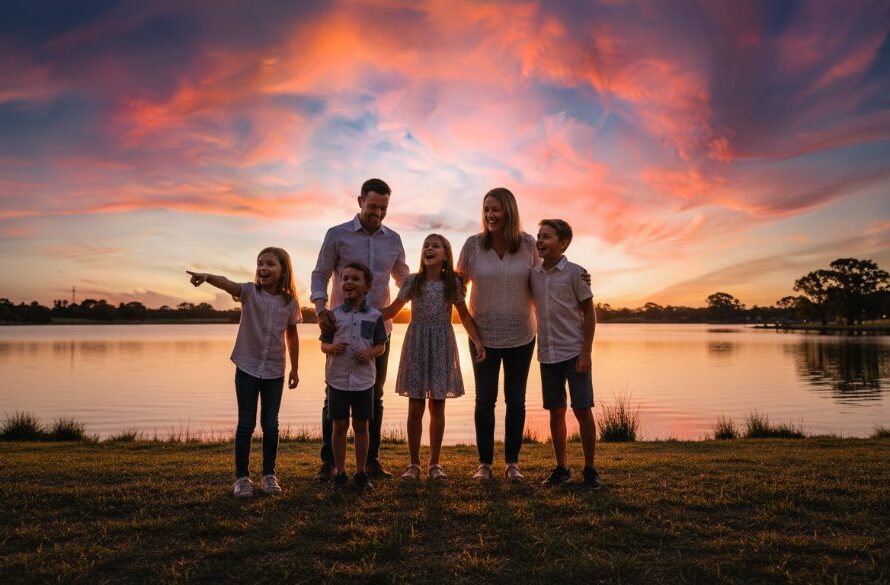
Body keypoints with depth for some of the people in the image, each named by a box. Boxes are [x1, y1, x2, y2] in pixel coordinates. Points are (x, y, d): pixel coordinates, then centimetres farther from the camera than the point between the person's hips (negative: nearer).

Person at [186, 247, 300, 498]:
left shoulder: (290, 302, -1)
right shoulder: (249, 292, -7)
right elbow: (228, 284, -29)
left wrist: (294, 368, 12)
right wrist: (208, 277, -51)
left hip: (274, 372, 1)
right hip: (247, 368, -1)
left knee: (270, 425, 7)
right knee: (246, 423, 4)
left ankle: (269, 474, 21)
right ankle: (242, 476, 15)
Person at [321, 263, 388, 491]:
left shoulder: (374, 316, 1)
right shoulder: (334, 314, 1)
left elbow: (381, 345, 7)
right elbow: (323, 343, 6)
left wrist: (371, 353, -14)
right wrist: (331, 348, -16)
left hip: (364, 380, 0)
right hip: (337, 379, 0)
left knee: (361, 426, 8)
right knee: (339, 425, 6)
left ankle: (361, 473, 20)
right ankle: (340, 473, 18)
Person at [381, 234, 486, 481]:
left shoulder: (452, 283, 1)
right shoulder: (412, 281, 0)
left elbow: (464, 315, 7)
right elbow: (391, 310, 3)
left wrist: (477, 341, -3)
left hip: (441, 346, 0)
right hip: (416, 344, 0)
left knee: (437, 407, 6)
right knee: (415, 407, 2)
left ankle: (435, 463, 17)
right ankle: (414, 463, 14)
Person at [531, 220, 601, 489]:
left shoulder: (574, 273, -7)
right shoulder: (534, 274, 6)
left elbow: (589, 313, -5)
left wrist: (586, 353, -11)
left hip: (574, 352, -5)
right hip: (547, 353, 5)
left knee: (582, 410, -2)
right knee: (555, 411, 10)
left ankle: (590, 470, 10)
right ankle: (561, 468, 21)